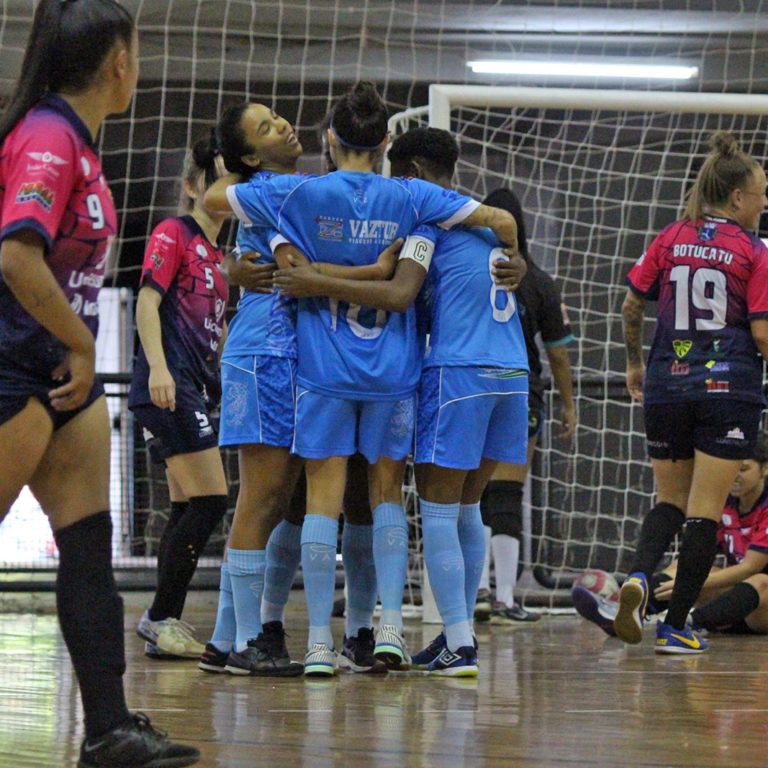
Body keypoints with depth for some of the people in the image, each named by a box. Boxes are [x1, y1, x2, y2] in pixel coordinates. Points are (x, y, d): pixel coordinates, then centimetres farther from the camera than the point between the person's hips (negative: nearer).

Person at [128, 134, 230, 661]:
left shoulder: (217, 256, 21)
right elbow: (147, 303, -12)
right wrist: (158, 367, -23)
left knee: (188, 509, 8)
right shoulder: (173, 234, -3)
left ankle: (165, 624, 10)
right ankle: (163, 618, -11)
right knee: (210, 500, -14)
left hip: (197, 389, 9)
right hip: (171, 384, -9)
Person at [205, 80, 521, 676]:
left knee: (324, 497, 1)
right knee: (388, 493, 13)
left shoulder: (303, 194, -5)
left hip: (323, 369, -1)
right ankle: (390, 624, 1)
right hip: (393, 371, 1)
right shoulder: (409, 197, -2)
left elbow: (215, 197, 5)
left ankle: (320, 642, -3)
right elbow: (502, 220, -2)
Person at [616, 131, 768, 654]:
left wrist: (635, 364, 24)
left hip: (666, 387, 4)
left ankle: (639, 576, -11)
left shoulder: (670, 239, 6)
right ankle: (677, 626, -1)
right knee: (706, 510, 1)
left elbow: (632, 306, 10)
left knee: (671, 499, 17)